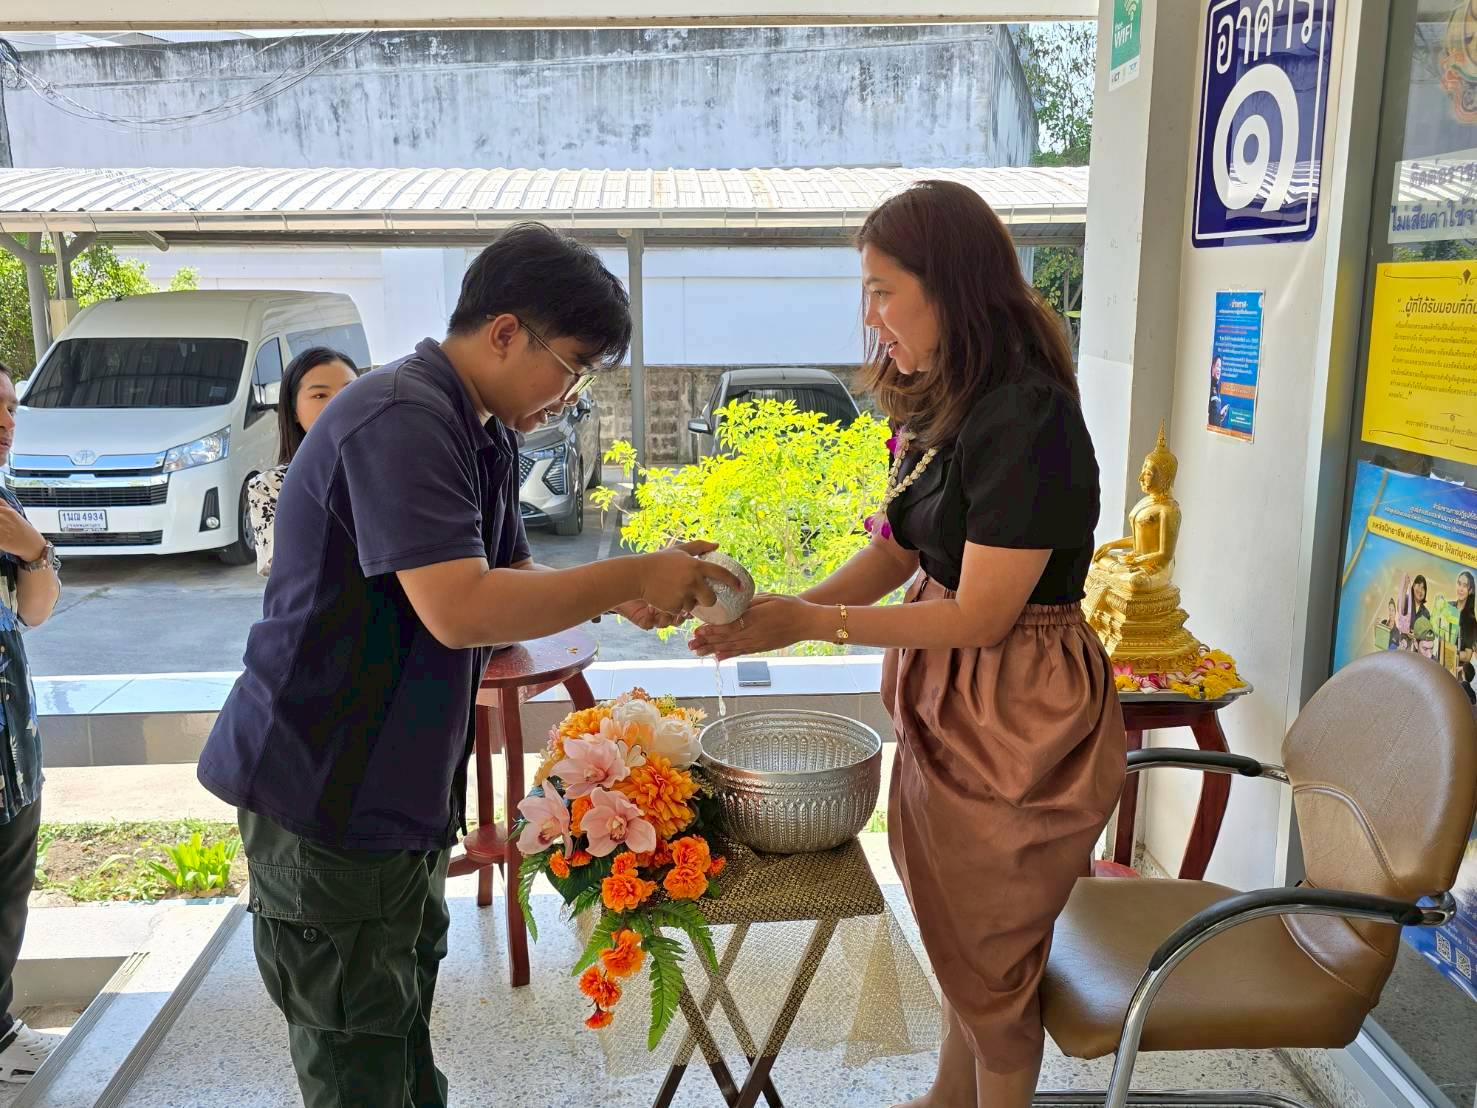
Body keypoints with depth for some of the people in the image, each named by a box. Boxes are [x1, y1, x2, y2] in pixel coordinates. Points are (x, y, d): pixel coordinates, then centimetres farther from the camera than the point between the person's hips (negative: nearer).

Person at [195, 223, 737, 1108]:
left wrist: (621, 596, -5)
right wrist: (632, 576, -24)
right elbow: (459, 609, -32)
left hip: (403, 789, 9)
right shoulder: (401, 421, -23)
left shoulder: (487, 436, 10)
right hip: (326, 792, -9)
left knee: (401, 1027, 21)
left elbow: (513, 578, 13)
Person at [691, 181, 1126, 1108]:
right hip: (946, 695, 9)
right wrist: (785, 613, -6)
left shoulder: (1028, 418, -25)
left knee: (991, 945, 13)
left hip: (1017, 716, -9)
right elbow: (898, 551, 7)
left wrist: (812, 624, -19)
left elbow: (980, 616, -24)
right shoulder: (948, 407, 4)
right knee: (957, 924, 25)